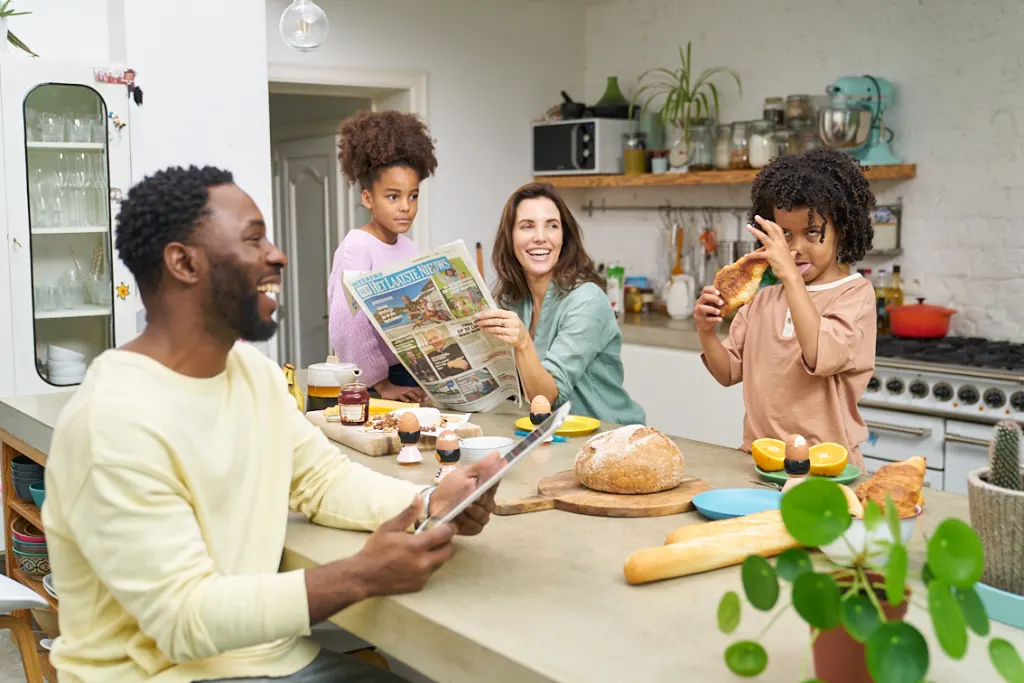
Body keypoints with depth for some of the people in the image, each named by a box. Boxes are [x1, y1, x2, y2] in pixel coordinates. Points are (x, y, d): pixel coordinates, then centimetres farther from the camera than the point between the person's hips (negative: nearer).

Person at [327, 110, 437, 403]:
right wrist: (381, 384, -19)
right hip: (369, 383, -6)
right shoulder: (357, 247, -14)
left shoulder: (409, 248, 8)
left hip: (411, 373, 7)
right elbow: (347, 327, -21)